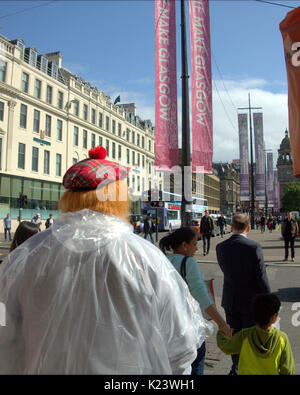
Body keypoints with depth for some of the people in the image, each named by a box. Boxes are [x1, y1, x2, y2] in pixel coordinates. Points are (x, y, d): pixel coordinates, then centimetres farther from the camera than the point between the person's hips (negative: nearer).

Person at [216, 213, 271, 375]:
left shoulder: (220, 247, -8)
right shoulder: (254, 247, -19)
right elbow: (262, 277, -16)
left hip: (229, 301, 3)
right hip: (250, 301, -3)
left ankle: (236, 369, 34)